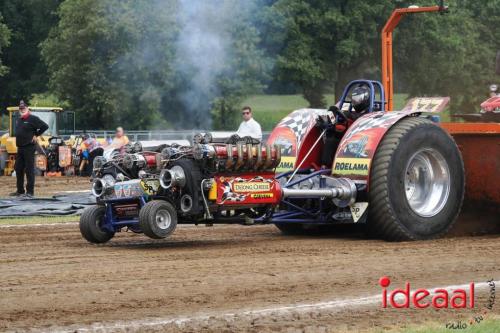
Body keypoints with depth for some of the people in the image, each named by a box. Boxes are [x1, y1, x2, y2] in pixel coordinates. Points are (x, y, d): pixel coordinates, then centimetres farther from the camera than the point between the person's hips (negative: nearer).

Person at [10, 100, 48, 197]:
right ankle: (20, 190, 20)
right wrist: (18, 140, 17)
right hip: (20, 147, 9)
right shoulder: (19, 120, 16)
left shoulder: (33, 119, -9)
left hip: (29, 147, -8)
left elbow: (45, 126, -13)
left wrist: (36, 135, -9)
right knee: (18, 169, 11)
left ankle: (30, 192, -5)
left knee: (29, 170, -7)